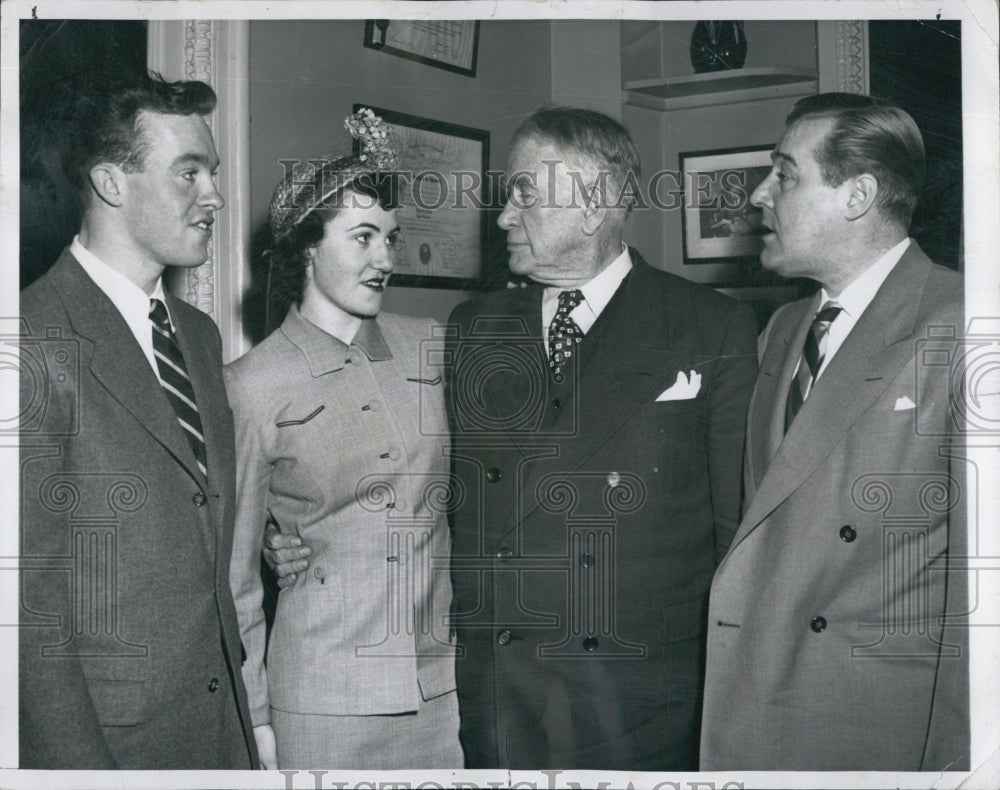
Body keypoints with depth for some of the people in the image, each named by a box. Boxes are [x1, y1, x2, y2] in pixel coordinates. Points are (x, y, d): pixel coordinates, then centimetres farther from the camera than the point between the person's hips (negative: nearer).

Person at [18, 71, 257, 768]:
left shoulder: (200, 334, 10)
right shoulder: (37, 344, -16)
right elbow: (31, 604, -17)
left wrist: (245, 708, 8)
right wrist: (82, 764, -18)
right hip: (105, 743, -7)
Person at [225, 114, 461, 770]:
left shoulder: (431, 347, 4)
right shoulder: (252, 387, -6)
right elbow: (234, 571, 1)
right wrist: (253, 717, 1)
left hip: (444, 682, 4)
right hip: (323, 698, -3)